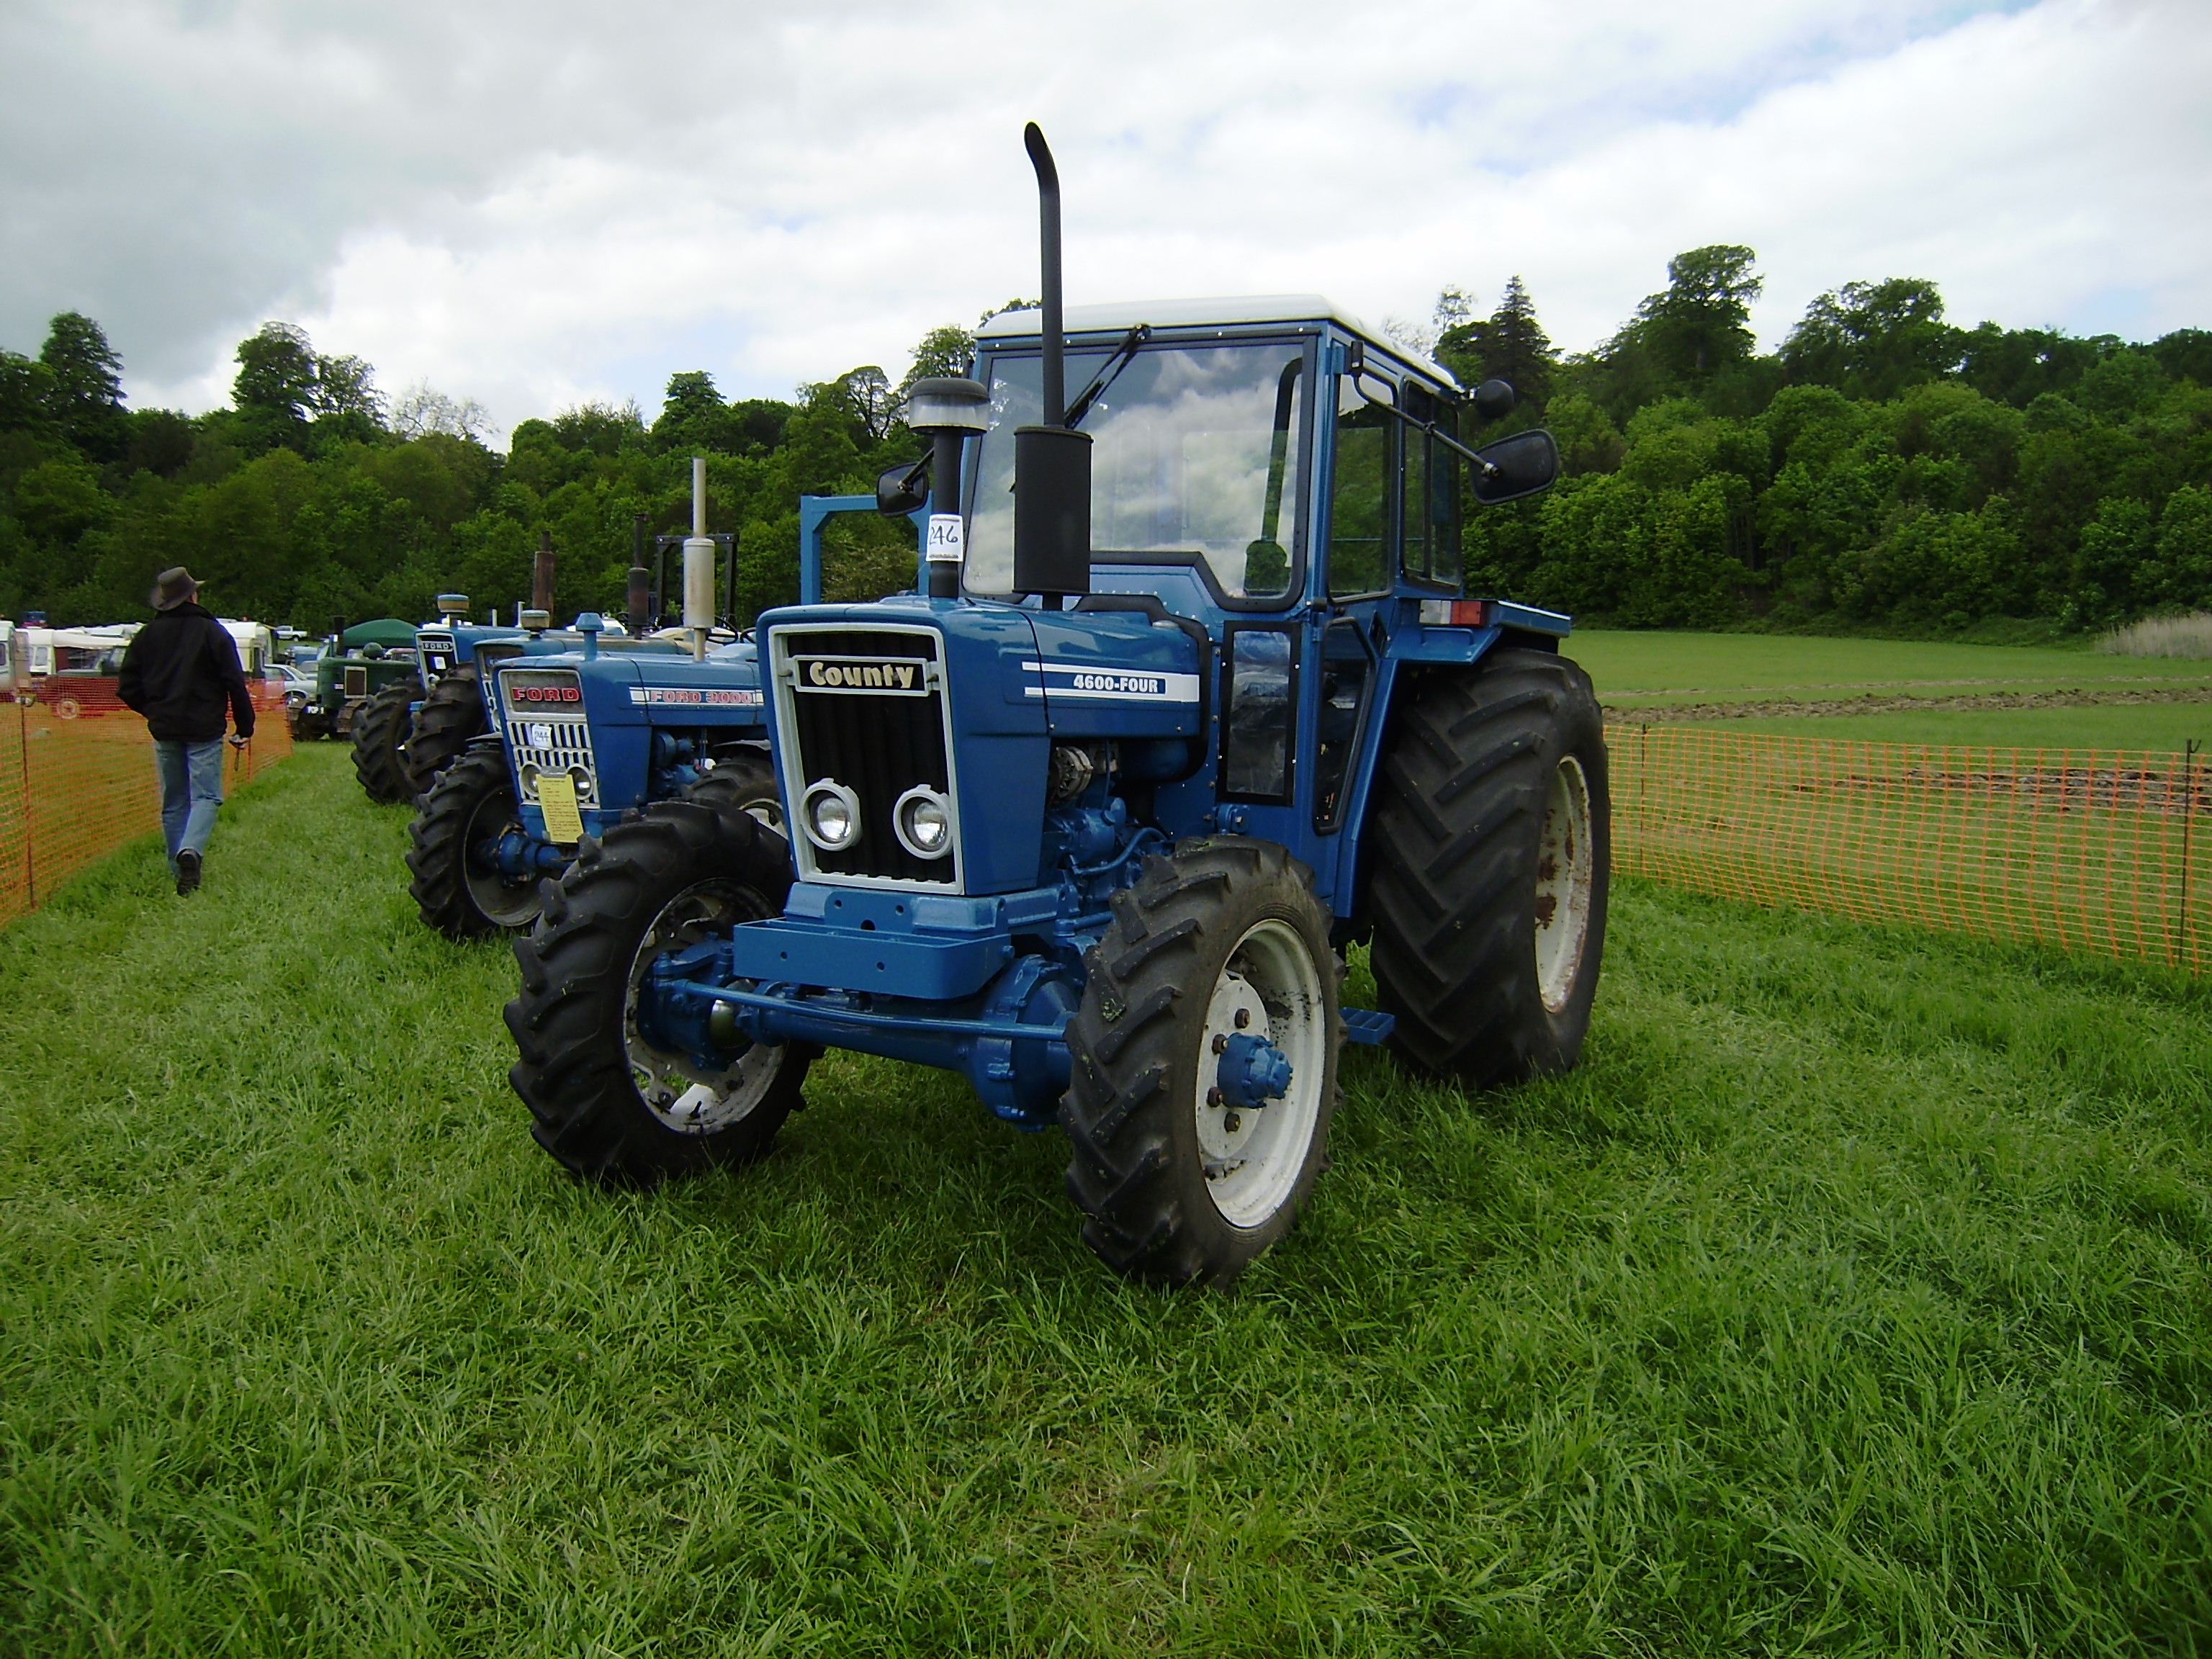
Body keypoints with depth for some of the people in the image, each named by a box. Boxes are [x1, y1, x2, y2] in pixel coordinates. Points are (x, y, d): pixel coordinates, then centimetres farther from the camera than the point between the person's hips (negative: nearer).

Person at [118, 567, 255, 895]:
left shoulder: (147, 635, 6)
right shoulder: (212, 632, -6)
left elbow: (128, 688, 8)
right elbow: (236, 684, -8)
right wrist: (245, 727, 0)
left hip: (164, 731, 4)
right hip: (203, 730, -4)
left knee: (173, 803, 11)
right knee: (205, 797, -3)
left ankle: (180, 871, 12)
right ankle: (191, 850, -28)